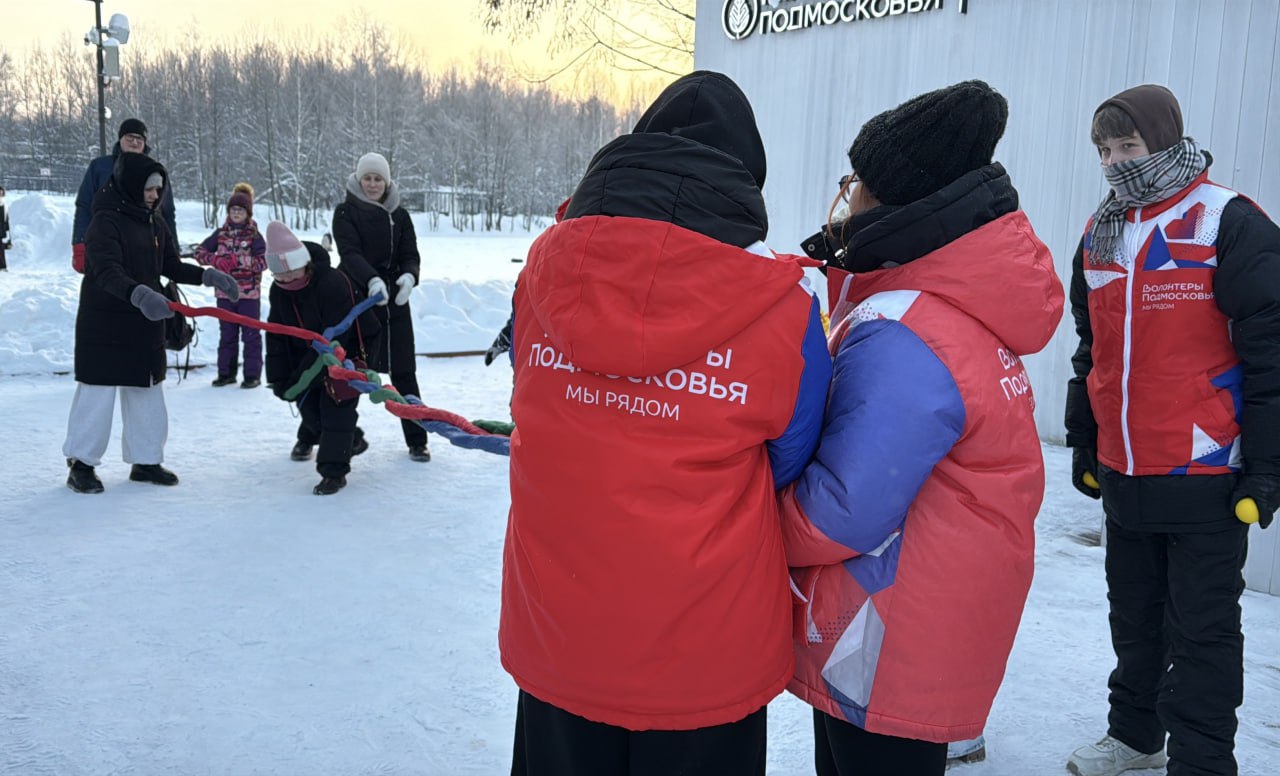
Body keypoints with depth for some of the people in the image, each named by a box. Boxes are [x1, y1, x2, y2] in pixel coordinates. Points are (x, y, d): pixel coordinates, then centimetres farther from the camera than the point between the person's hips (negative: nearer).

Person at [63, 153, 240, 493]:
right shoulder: (105, 223, -16)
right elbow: (107, 273, -29)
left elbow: (172, 267, 13)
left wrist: (208, 275, -3)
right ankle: (82, 464, 11)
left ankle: (146, 461, 23)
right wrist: (139, 294, -47)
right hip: (104, 327, -7)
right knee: (98, 394, -2)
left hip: (145, 325, 8)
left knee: (148, 395, 12)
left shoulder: (154, 225, 9)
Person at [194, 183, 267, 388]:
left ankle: (253, 375, 7)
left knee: (251, 335, 1)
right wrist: (216, 260, -13)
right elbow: (200, 251, 6)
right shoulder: (221, 233, 6)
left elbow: (263, 262, -12)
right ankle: (226, 373, 20)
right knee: (227, 334, 12)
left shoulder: (254, 236, -3)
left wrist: (240, 260, -24)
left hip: (249, 293, -4)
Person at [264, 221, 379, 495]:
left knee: (335, 406, -12)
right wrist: (278, 378, -8)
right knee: (308, 407, 7)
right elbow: (277, 336, 1)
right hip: (307, 356, 7)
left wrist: (303, 376, -29)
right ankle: (349, 442, 31)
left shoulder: (333, 284, -30)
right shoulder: (279, 291, -6)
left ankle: (334, 471, -4)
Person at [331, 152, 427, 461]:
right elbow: (349, 253, -16)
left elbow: (410, 255, 2)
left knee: (404, 373, 3)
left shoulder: (399, 215, 8)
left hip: (394, 302, 2)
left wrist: (409, 276, -21)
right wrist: (372, 279, -34)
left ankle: (417, 440, 11)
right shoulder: (345, 213, -2)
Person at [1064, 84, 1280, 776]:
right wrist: (1082, 443, 18)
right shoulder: (1099, 235, 9)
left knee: (1201, 631, 5)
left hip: (1204, 479, -6)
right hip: (1122, 474, 6)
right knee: (1133, 616, 19)